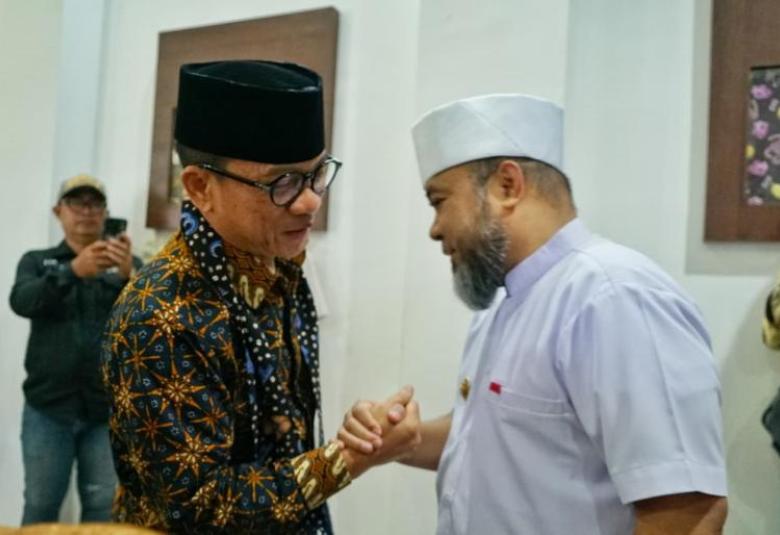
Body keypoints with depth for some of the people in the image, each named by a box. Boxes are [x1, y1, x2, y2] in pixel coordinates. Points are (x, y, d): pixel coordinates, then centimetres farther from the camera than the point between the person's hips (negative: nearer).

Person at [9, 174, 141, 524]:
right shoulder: (36, 261, 11)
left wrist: (128, 275, -28)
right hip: (48, 406, 1)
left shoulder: (129, 265, 9)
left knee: (104, 507, 2)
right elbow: (22, 301, -10)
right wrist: (73, 270, -28)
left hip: (108, 407, 0)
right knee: (40, 505, 4)